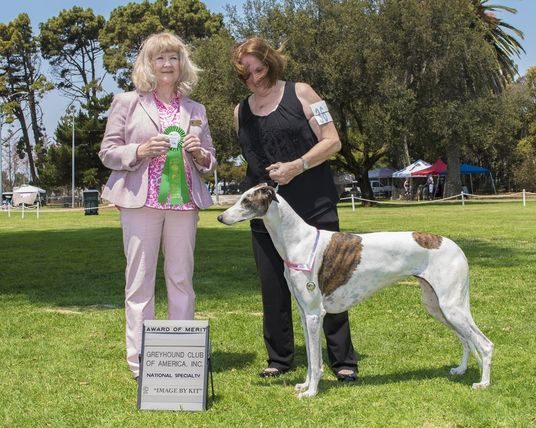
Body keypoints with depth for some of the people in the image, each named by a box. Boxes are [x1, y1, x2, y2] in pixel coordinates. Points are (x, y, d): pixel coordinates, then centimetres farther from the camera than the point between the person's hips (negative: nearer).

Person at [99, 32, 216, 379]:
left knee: (182, 279, 4)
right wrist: (140, 151, -13)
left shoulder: (196, 110, 16)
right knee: (140, 280, -2)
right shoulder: (127, 103, 7)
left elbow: (210, 161, 19)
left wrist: (200, 154, -3)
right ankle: (140, 360, 3)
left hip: (184, 201, 3)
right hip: (141, 200, -3)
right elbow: (107, 152, 5)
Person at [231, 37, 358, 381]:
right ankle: (279, 358, 18)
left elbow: (332, 141, -4)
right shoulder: (241, 112, 12)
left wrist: (297, 166, -16)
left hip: (314, 207, -4)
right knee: (273, 288, 6)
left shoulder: (299, 94, 0)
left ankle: (343, 360, 7)